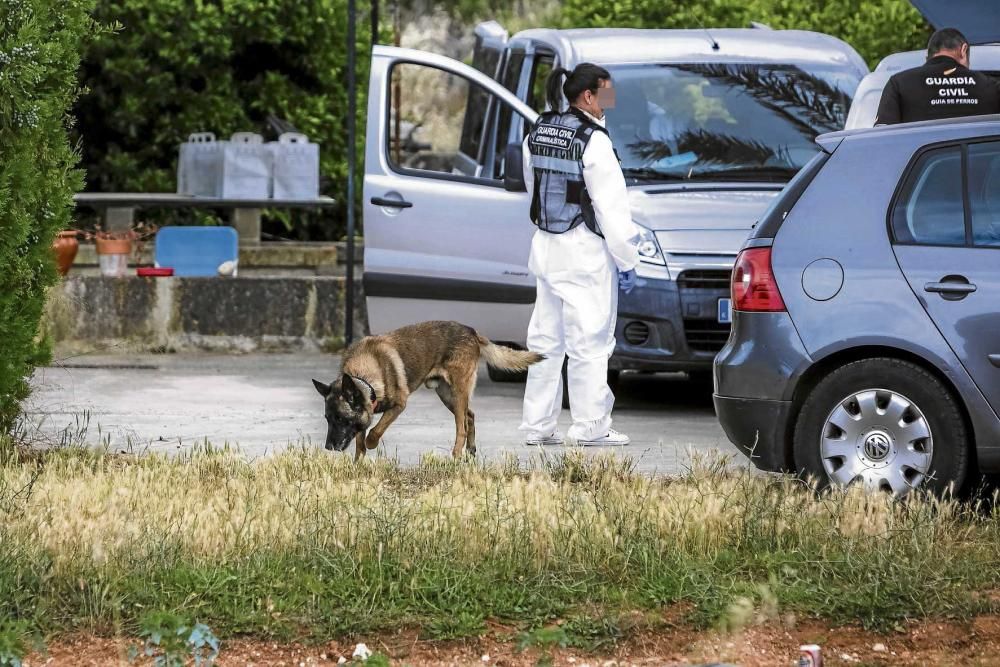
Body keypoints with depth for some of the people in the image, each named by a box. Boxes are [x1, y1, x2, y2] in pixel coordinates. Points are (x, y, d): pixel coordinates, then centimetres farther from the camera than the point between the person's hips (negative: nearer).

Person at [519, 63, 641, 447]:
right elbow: (611, 207, -15)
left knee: (546, 340, 12)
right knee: (589, 342, -2)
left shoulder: (538, 134, 7)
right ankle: (590, 427, 1)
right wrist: (626, 260, -9)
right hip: (585, 253, -8)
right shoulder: (593, 141, -16)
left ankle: (538, 425, 16)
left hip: (546, 248, 8)